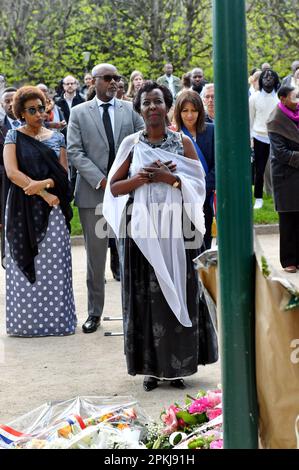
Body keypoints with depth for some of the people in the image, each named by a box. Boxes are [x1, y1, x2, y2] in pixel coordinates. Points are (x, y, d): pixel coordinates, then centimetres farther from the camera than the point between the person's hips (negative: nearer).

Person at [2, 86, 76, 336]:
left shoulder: (57, 138, 11)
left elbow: (64, 174, 6)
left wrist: (44, 183, -14)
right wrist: (44, 194, -13)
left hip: (53, 208, 2)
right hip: (23, 209, -1)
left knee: (53, 263, -1)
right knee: (25, 264, 0)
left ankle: (54, 317, 3)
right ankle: (27, 319, 6)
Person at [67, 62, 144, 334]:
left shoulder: (130, 110, 8)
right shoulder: (79, 113, 6)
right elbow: (75, 151, -2)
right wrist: (100, 180, -12)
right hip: (93, 192, 0)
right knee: (95, 255, 5)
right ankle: (95, 312, 13)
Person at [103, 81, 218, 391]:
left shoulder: (182, 142, 5)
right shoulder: (131, 144, 5)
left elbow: (199, 183, 1)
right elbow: (114, 187, 5)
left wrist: (168, 177, -13)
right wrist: (140, 178, -12)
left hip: (176, 229, 0)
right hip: (142, 231, 0)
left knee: (177, 293, 0)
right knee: (144, 296, 0)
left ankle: (177, 364, 10)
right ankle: (151, 366, 8)